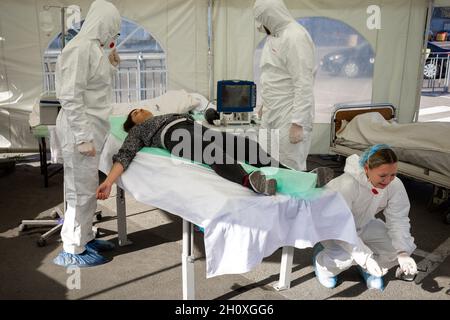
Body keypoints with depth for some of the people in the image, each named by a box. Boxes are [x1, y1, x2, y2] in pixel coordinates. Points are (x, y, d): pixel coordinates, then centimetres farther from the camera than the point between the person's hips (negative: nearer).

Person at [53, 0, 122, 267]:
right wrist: (82, 137, -22)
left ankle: (85, 237, 29)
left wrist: (112, 66, 13)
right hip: (82, 128, -10)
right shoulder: (80, 48, -15)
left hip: (92, 127, 10)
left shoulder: (94, 48, 14)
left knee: (89, 187, 16)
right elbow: (71, 97, -21)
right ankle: (72, 251, 10)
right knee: (81, 190, -2)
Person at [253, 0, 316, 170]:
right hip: (271, 115, 9)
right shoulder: (273, 36, 14)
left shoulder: (295, 37, -15)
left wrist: (298, 123, -23)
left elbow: (304, 84, -20)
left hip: (289, 117, -9)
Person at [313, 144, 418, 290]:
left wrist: (403, 253, -34)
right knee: (345, 256, -34)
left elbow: (398, 220, -17)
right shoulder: (347, 185, -38)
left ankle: (368, 269, 13)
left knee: (404, 244, -13)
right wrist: (365, 257, -43)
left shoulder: (395, 185, -21)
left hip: (363, 225, 6)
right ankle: (321, 261, 3)